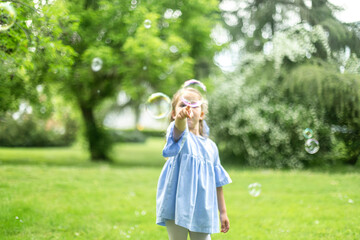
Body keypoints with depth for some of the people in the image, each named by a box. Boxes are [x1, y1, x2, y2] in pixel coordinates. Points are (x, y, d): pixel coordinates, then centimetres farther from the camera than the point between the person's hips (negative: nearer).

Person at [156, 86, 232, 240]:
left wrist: (223, 212, 16)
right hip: (178, 204, -4)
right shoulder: (180, 136, -3)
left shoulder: (211, 146, 11)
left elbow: (217, 183, 16)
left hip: (202, 210, 4)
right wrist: (181, 118, -55)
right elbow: (179, 129, -31)